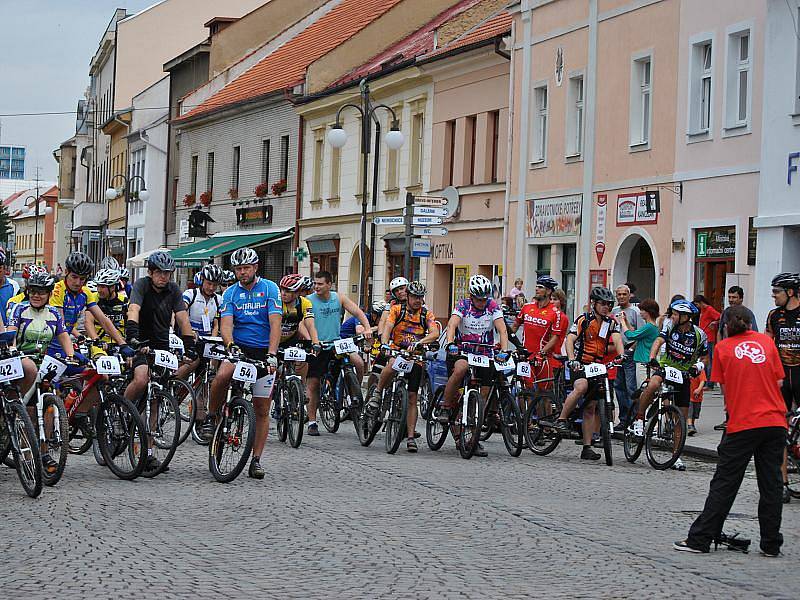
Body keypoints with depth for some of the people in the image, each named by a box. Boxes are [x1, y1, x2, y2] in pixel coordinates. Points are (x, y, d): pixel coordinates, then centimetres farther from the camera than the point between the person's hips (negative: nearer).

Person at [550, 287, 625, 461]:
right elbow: (570, 339, -15)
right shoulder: (583, 320, -5)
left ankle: (587, 447, 6)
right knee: (581, 386, -36)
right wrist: (571, 359, -32)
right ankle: (561, 420, -24)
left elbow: (617, 340, -9)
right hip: (580, 364, -4)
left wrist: (621, 355, -30)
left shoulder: (611, 323, 7)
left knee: (590, 407, 4)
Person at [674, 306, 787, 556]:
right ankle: (771, 544, 11)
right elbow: (778, 381, 8)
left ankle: (699, 539, 3)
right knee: (771, 484, 8)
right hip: (774, 421, 2)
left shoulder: (723, 347, 3)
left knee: (724, 484, 2)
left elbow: (725, 388, 4)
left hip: (741, 423, -2)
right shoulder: (766, 341, 8)